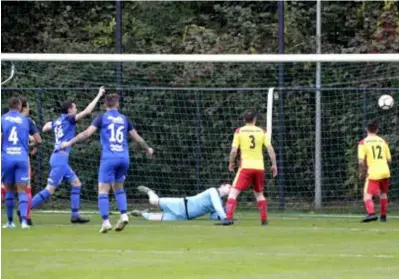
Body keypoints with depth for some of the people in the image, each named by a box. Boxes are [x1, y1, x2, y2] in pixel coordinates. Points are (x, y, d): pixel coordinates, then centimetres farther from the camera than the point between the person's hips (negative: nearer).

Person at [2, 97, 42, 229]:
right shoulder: (26, 120, 5)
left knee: (8, 190, 13)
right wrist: (33, 146, 27)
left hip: (6, 158, 0)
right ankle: (24, 220, -17)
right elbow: (38, 140, 6)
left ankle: (10, 221, 16)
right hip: (22, 157, 0)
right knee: (22, 191, 0)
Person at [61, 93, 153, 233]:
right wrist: (147, 148, 38)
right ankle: (124, 215, 3)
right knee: (118, 187, 21)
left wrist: (70, 142, -1)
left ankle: (105, 221, -13)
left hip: (109, 158, -4)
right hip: (123, 157, 4)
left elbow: (87, 133, -7)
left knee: (103, 190, -1)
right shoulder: (124, 119, 13)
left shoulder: (102, 117, 2)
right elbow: (136, 137, 21)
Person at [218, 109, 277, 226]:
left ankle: (228, 217, -21)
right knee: (259, 193, 21)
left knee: (234, 192, -5)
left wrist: (231, 163, 12)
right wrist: (274, 165, 8)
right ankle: (264, 220, 17)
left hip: (245, 167, -3)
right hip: (259, 167, 3)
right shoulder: (262, 131, 5)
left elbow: (234, 150, -5)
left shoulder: (239, 131, 0)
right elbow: (270, 149, 0)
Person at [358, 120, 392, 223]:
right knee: (383, 194, 23)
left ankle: (371, 213, -30)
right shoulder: (382, 141, 8)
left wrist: (362, 173, 4)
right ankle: (383, 216, 30)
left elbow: (361, 161, -12)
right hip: (385, 171, 5)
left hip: (373, 173, -5)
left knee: (367, 195, -7)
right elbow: (389, 160, 10)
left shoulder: (363, 143, -4)